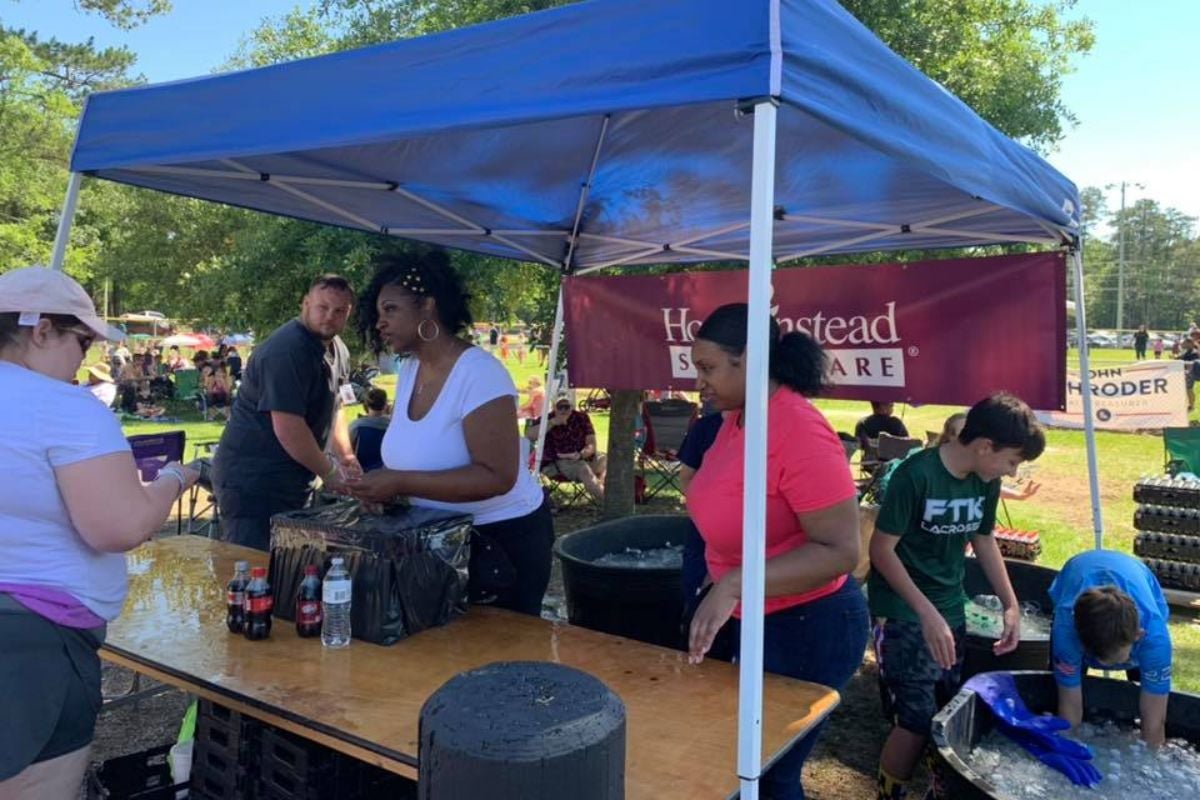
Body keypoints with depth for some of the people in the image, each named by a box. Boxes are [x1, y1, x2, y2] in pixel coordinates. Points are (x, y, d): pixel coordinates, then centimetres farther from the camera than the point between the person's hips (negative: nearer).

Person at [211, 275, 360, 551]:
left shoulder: (337, 350, 9)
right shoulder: (287, 351, -21)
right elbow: (289, 429, -26)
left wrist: (346, 457, 4)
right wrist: (330, 472, -14)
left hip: (292, 481, 10)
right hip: (251, 481, -9)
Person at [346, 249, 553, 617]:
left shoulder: (479, 373, -23)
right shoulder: (409, 369, 2)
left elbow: (497, 477, -28)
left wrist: (400, 483, -31)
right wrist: (383, 483, -8)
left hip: (503, 539, -8)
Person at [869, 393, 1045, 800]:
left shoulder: (986, 481, -1)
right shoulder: (916, 475, -22)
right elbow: (881, 549, -19)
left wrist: (1011, 604, 10)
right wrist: (927, 613, -23)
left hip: (951, 609, 7)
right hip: (902, 612, -7)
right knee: (917, 720, -8)